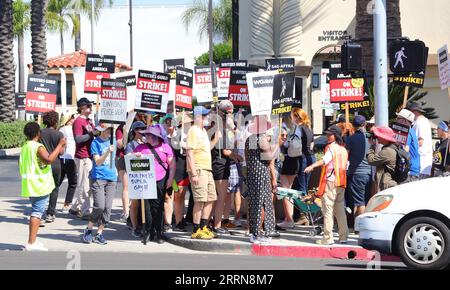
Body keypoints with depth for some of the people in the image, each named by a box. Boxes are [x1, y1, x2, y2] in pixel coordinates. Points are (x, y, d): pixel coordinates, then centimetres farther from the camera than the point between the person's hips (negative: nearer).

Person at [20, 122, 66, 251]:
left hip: (31, 185, 9)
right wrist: (59, 145, -25)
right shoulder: (38, 147, -15)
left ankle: (33, 241, 22)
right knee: (37, 212, -8)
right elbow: (49, 159, -32)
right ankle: (31, 243, -11)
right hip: (40, 185, -9)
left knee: (36, 211, 18)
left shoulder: (25, 147, 14)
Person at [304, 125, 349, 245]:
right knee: (340, 210, 13)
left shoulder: (331, 147, -8)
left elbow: (325, 159, -26)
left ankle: (328, 237, -10)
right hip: (341, 183, 8)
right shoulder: (343, 149, 15)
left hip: (330, 181, -8)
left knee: (328, 210, -7)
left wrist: (312, 166, -39)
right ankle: (343, 236, 14)